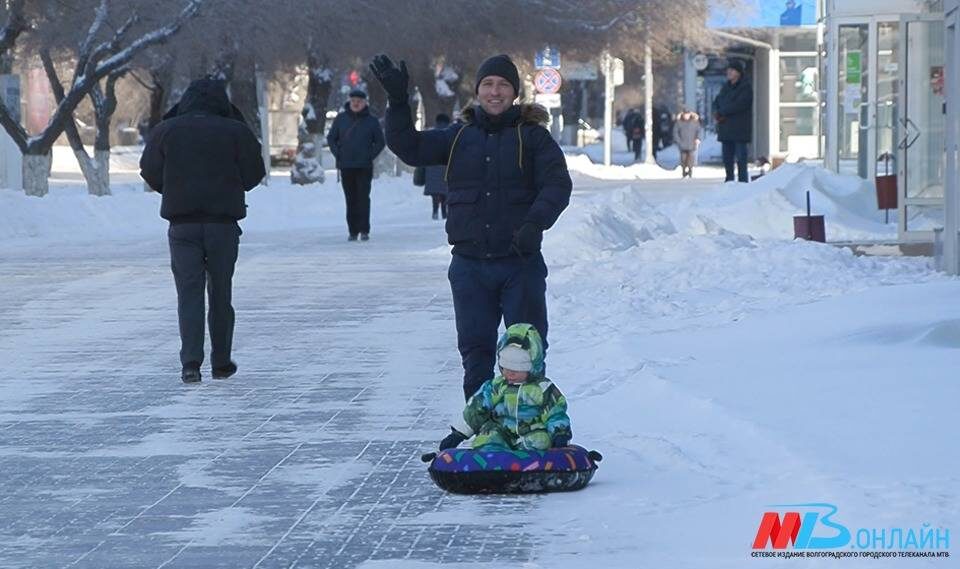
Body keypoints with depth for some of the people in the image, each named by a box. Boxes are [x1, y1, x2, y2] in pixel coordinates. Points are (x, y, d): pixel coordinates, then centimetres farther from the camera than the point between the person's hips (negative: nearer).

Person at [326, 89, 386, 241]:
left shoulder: (371, 121, 3)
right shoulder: (341, 119, 6)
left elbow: (380, 142, 8)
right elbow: (331, 138, 13)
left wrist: (370, 155, -3)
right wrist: (338, 154, 2)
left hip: (364, 167, -2)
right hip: (345, 167, 2)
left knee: (363, 198, -7)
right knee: (350, 200, 4)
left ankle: (364, 230, -6)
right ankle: (352, 231, 7)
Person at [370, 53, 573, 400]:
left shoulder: (533, 137, 0)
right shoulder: (459, 137, 10)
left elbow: (558, 184, -10)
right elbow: (409, 148, 5)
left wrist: (534, 223, -26)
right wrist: (398, 101, -6)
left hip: (521, 263, -3)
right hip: (469, 267, 3)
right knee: (475, 352, 8)